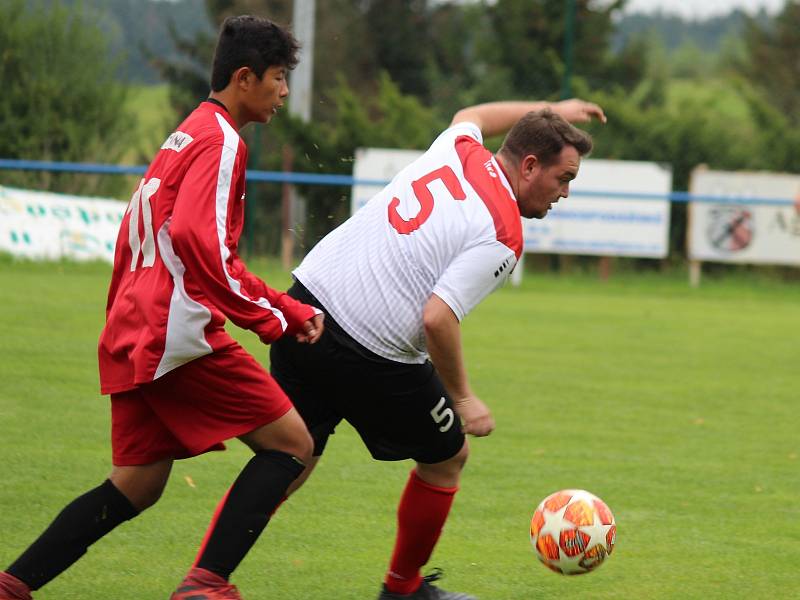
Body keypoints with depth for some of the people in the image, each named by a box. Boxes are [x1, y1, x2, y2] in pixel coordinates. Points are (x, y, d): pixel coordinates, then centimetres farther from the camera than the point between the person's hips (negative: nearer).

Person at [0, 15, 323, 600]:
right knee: (291, 443, -6)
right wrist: (273, 317, -15)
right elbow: (199, 241, -22)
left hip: (133, 340, 10)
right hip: (177, 333, -10)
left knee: (136, 487, 12)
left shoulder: (187, 135, 23)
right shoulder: (220, 140, -9)